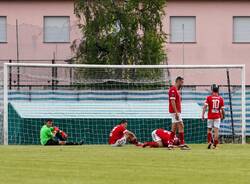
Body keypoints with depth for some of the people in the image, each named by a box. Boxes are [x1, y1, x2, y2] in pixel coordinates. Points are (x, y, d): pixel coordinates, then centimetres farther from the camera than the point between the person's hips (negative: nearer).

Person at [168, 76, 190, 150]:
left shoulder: (177, 90, 19)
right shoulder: (173, 89, -13)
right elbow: (172, 101, -20)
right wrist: (176, 112, -24)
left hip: (177, 112, 10)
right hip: (175, 112, -10)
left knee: (174, 127, 9)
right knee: (181, 126, -10)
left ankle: (170, 144, 9)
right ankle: (182, 144, -10)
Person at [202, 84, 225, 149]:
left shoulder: (209, 98, -4)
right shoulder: (220, 98, 0)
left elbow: (205, 106, -11)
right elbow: (222, 109, 2)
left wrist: (203, 115, -10)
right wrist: (223, 116, 18)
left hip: (210, 116, 0)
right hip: (217, 116, 0)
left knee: (209, 129, 15)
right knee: (216, 130, 0)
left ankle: (210, 141, 0)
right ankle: (215, 144, -5)